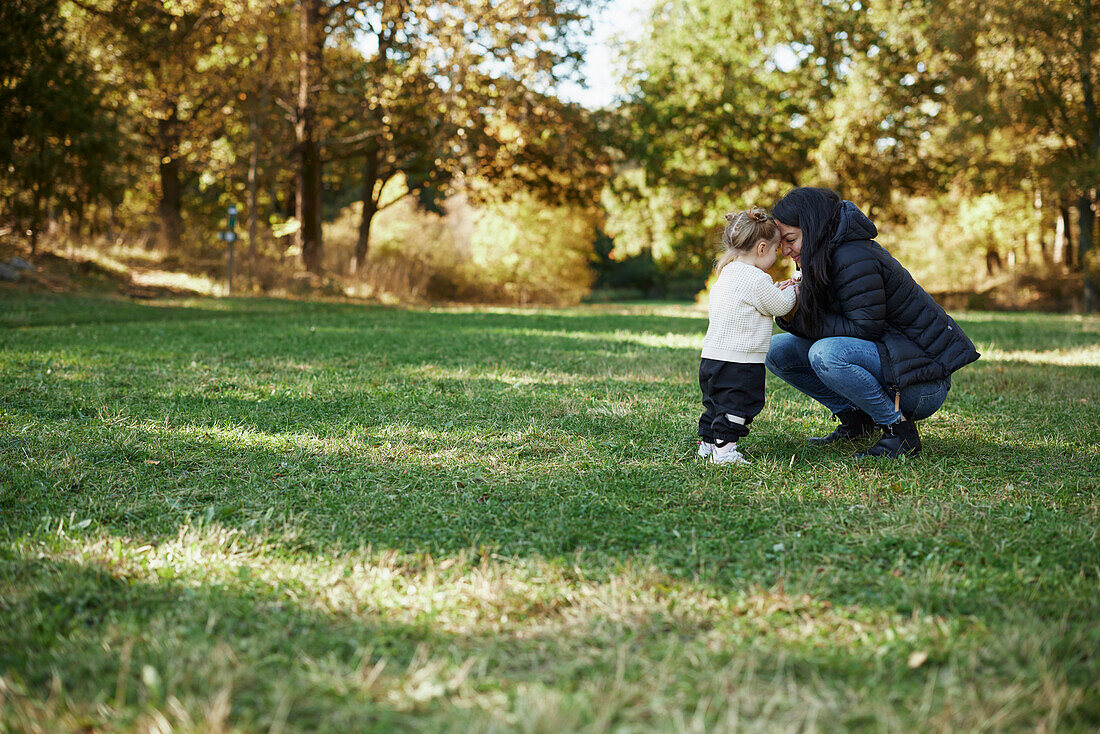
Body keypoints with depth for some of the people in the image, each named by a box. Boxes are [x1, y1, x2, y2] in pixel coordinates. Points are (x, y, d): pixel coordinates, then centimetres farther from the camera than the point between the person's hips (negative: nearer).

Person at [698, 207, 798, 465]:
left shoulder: (727, 274, 12)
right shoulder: (757, 279, -17)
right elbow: (781, 307, -6)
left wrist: (775, 292, 19)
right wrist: (793, 291, 12)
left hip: (712, 357, 9)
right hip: (739, 362, -9)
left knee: (716, 403, 19)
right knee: (736, 405, -2)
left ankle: (708, 443, 26)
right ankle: (724, 450, -2)